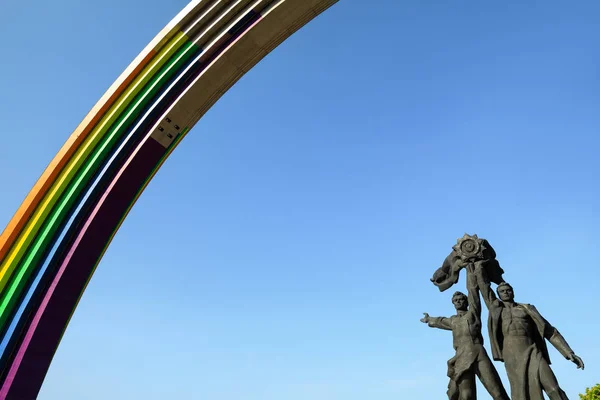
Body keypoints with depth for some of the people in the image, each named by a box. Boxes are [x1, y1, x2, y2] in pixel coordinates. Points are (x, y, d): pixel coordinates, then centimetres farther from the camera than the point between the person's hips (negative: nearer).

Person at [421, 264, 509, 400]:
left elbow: (473, 288, 12)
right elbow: (441, 321, 48)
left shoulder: (473, 312, 15)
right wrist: (429, 320, 68)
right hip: (462, 359, 3)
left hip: (479, 355, -2)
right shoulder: (453, 321, 26)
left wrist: (469, 266, 15)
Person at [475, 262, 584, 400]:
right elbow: (483, 284, 20)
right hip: (512, 357, 0)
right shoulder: (496, 308, 17)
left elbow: (549, 331, 15)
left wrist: (569, 353, 5)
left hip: (532, 353, 1)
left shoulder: (527, 308, 18)